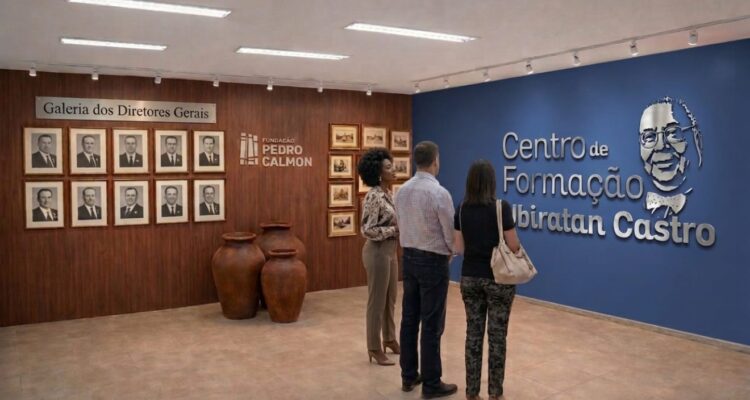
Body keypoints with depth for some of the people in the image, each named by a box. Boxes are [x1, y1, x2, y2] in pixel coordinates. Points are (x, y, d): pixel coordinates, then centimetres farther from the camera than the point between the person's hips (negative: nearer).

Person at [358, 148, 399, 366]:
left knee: (390, 298, 19)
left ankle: (389, 339, 33)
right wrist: (395, 230, -19)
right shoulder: (373, 196, -19)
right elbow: (368, 230, -23)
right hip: (377, 251, -9)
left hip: (390, 250, 9)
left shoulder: (387, 193, 9)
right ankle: (374, 348, 13)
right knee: (377, 300, 1)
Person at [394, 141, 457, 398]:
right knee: (432, 324, 1)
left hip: (409, 257, 7)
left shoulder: (402, 191, 3)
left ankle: (408, 376, 24)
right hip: (433, 261, -7)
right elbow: (451, 233, -12)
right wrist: (451, 252, 9)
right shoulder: (439, 193, -18)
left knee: (409, 319, 13)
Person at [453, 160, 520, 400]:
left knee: (473, 333, 10)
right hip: (498, 278, -4)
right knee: (497, 335, 6)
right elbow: (513, 246, -11)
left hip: (469, 278, 4)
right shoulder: (501, 207, -14)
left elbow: (459, 248, 3)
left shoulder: (462, 209, 0)